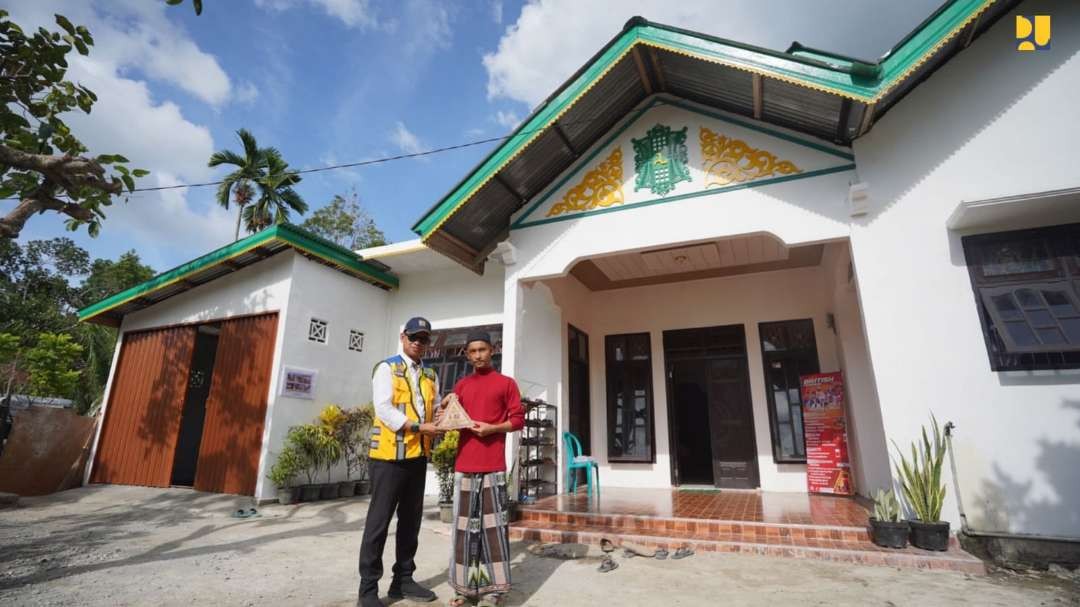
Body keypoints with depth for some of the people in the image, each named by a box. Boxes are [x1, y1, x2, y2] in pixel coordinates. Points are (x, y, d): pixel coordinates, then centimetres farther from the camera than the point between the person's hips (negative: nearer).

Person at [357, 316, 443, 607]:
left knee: (411, 519, 13)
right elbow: (384, 410, -15)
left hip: (418, 456, 6)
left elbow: (435, 411, 14)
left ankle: (403, 580, 27)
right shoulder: (387, 368, -3)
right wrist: (419, 427, -19)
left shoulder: (431, 376, 14)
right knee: (379, 520, 1)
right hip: (389, 454, -6)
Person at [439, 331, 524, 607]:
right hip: (464, 464, 4)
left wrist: (492, 428, -14)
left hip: (493, 466, -4)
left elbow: (518, 419, 1)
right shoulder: (461, 385, 16)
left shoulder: (506, 383, 4)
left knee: (493, 523, -1)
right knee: (465, 524, 7)